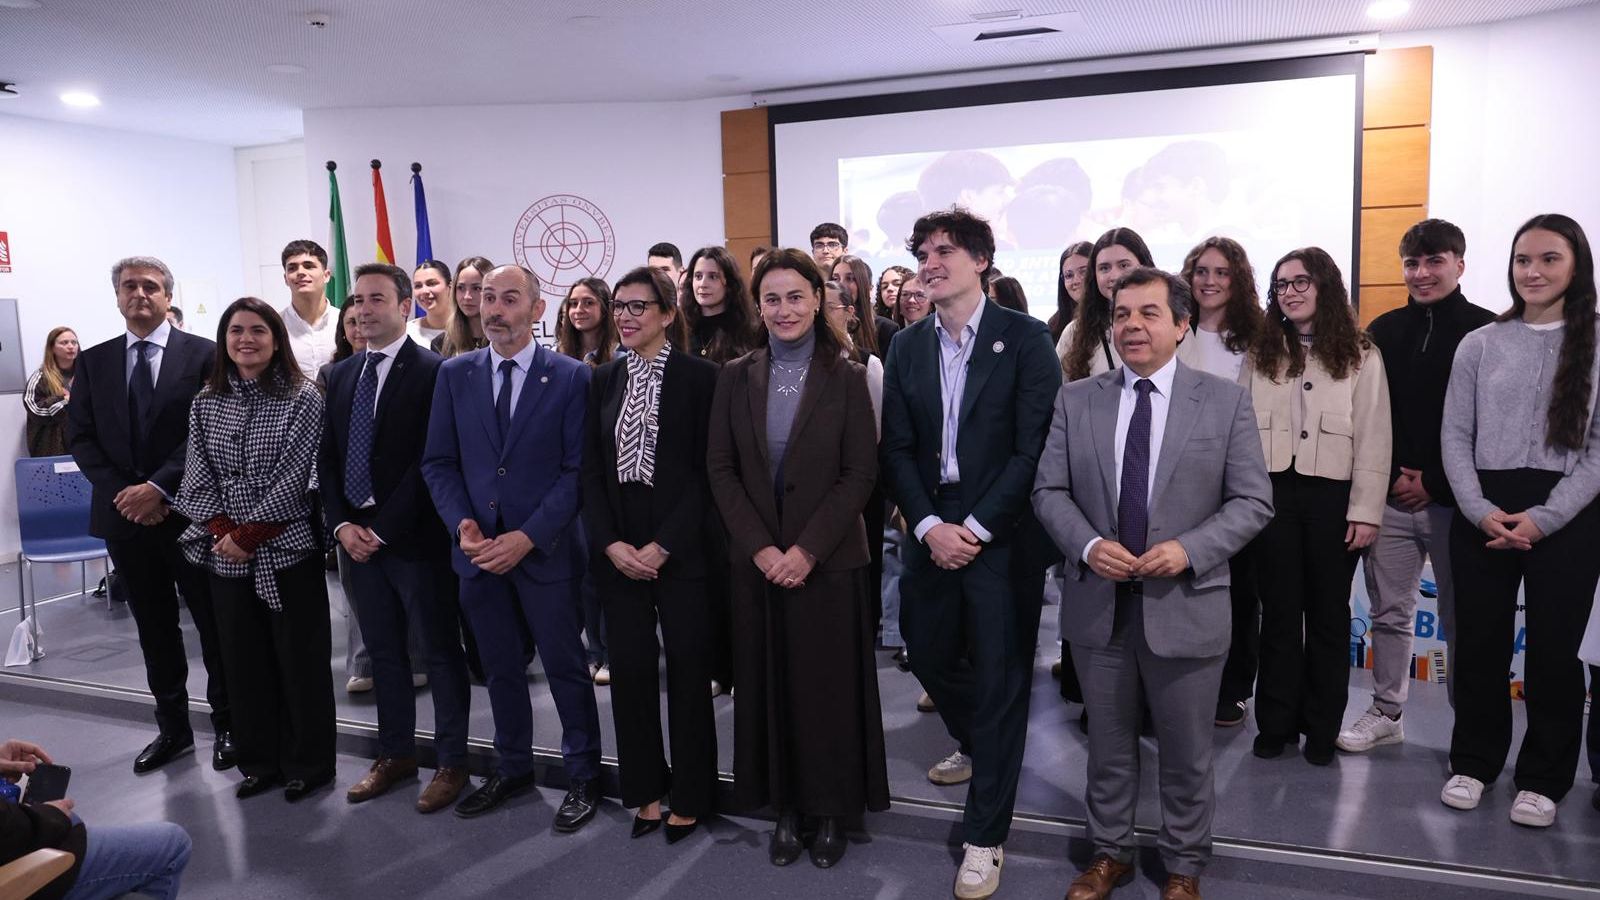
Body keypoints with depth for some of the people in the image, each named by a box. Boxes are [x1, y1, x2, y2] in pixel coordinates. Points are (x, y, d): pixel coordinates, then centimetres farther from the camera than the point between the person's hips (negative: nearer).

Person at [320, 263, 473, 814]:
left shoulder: (432, 372, -10)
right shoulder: (341, 375, 12)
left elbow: (430, 462, -15)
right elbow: (327, 457, 12)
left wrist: (382, 529, -15)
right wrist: (342, 524, -1)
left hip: (414, 537, -6)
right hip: (357, 535, 7)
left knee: (438, 651, 4)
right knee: (383, 652, 16)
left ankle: (452, 762, 16)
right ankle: (396, 753, 30)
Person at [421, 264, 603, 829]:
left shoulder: (570, 377, -6)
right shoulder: (455, 374, 5)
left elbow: (578, 470, -9)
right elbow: (438, 461, 7)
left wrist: (527, 537, -16)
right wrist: (463, 523, -9)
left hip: (545, 549, -3)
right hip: (477, 548, 4)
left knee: (566, 666, 6)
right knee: (499, 668, 16)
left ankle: (583, 776, 23)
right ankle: (513, 767, 33)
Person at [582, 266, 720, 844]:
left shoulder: (699, 377, -5)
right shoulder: (604, 380, 9)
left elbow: (705, 472, -8)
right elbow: (591, 471, 7)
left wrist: (662, 547, -14)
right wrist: (610, 543, -6)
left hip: (681, 550, -4)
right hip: (617, 551, 4)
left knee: (688, 670, 4)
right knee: (631, 668, 7)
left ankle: (689, 795, 19)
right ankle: (645, 789, 24)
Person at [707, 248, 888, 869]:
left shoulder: (847, 378, -2)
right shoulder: (736, 377, 5)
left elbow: (860, 473, -7)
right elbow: (719, 468, 1)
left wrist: (807, 550, -15)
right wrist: (760, 547, -10)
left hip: (828, 561, -2)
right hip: (758, 561, 2)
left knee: (829, 685, 6)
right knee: (768, 684, 9)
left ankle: (832, 809, 23)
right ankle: (786, 806, 25)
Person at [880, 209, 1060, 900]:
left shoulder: (1025, 339, -6)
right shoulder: (907, 348, 7)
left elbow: (1035, 446, -11)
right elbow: (897, 449, 3)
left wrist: (975, 528, -15)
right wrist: (930, 526, -11)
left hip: (1002, 535, -4)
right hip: (932, 529, 5)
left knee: (999, 675, 2)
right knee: (929, 651, 16)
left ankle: (985, 835, 17)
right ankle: (977, 745, 48)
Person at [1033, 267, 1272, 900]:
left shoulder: (1226, 401, -2)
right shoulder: (1076, 400, 3)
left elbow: (1253, 501, -4)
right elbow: (1049, 490, 2)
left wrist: (1189, 549, -18)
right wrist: (1087, 545, -15)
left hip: (1186, 607, -1)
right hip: (1100, 605, 2)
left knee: (1187, 754, 14)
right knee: (1108, 747, 17)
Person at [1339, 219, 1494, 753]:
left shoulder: (1485, 332, -2)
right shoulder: (1384, 331, 8)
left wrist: (1435, 483, -9)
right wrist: (1392, 476, -3)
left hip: (1451, 500, -3)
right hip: (1390, 497, 3)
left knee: (1459, 617, 5)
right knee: (1389, 611, 10)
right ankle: (1386, 713, 23)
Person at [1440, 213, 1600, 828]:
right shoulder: (1480, 345, 7)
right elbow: (1455, 437, 5)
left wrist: (1543, 518, -13)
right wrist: (1481, 511, -9)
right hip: (1483, 515, 2)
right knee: (1479, 643, 7)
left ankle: (1543, 779, 21)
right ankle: (1474, 762, 23)